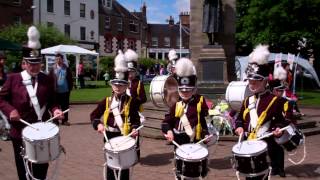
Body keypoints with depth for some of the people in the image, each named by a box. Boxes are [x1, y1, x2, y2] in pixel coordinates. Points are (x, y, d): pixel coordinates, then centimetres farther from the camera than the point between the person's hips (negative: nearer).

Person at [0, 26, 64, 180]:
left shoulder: (47, 80, 2)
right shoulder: (13, 78, -3)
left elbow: (51, 101, 6)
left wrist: (55, 110, -14)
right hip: (20, 131, -1)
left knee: (41, 166, 13)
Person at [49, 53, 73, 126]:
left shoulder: (67, 69, 2)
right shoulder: (53, 69, 0)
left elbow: (70, 79, 5)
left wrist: (70, 88, -1)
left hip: (65, 91, 1)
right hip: (56, 91, 0)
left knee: (65, 106, 7)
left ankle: (65, 120, 17)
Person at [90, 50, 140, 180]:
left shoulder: (131, 102, -6)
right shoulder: (106, 101, 0)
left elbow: (136, 119, -6)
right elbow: (94, 115, 5)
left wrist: (134, 129, -25)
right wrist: (98, 124, -12)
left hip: (125, 136, -2)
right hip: (110, 136, 2)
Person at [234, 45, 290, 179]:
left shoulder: (275, 100, -5)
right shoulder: (247, 101, 10)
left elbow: (282, 120, -3)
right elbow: (240, 118, 17)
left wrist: (279, 129, -23)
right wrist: (239, 127, -2)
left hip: (267, 146, -5)